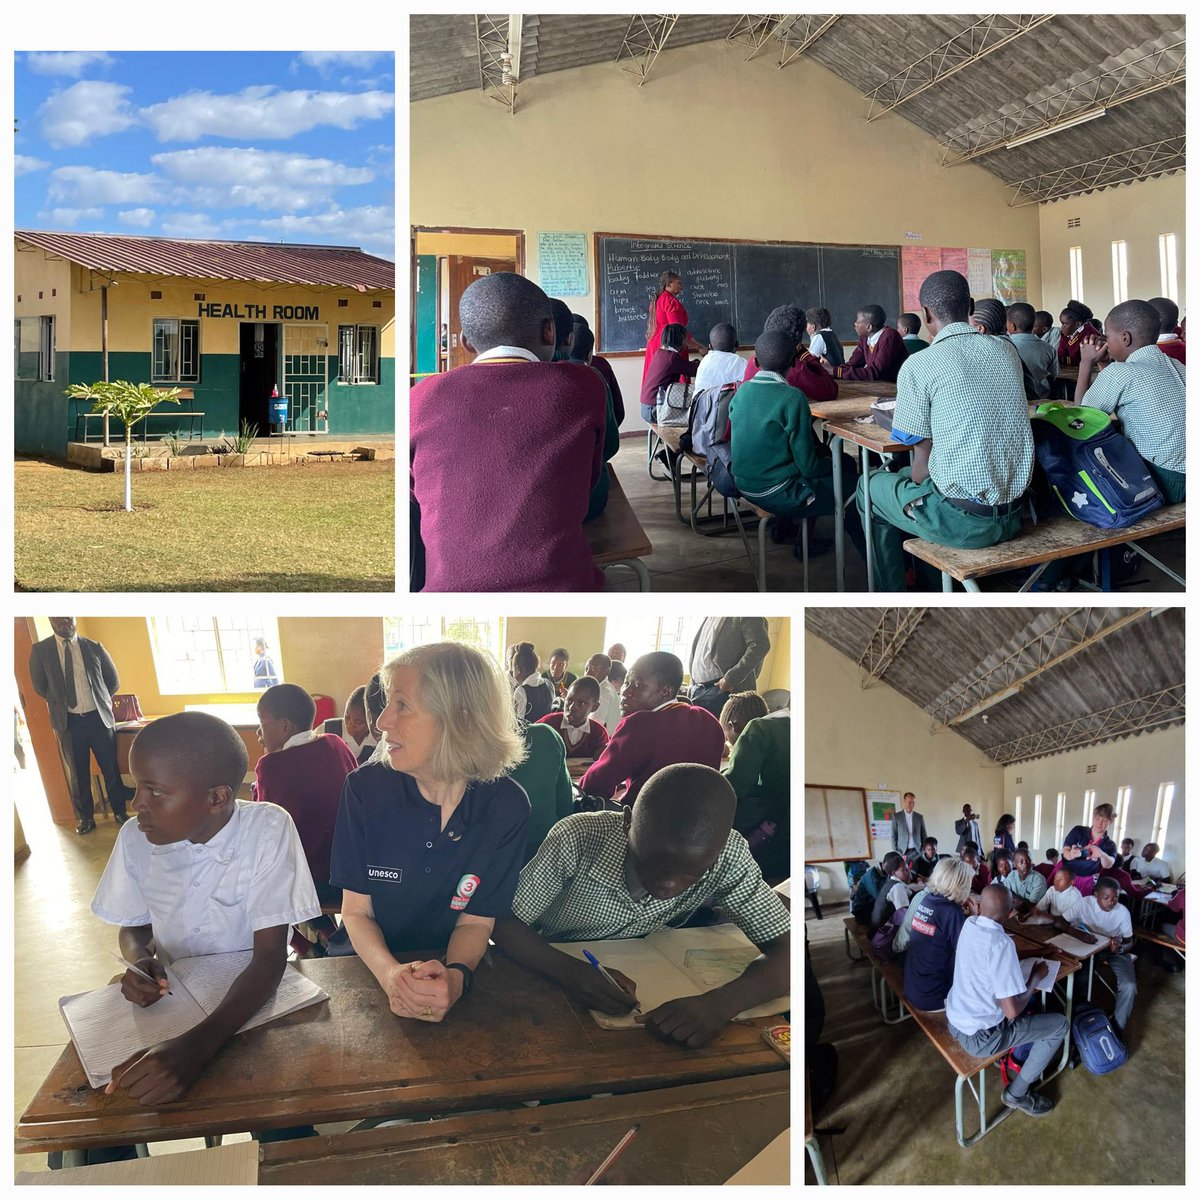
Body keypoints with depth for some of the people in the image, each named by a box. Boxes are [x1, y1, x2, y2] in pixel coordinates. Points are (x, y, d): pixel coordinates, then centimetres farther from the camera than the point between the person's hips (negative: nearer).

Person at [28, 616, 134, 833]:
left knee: (111, 768, 6)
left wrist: (98, 700, 9)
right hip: (69, 721, 0)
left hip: (99, 717, 0)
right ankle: (86, 818, 23)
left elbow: (113, 680, 11)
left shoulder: (94, 648, 1)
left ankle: (120, 812, 20)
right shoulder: (40, 650, -1)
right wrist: (60, 702, 9)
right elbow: (39, 686, 8)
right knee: (78, 773, 10)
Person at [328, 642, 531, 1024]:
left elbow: (476, 921, -6)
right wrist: (390, 974, -27)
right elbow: (356, 911, -7)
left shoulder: (506, 806, -13)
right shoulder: (365, 788, -12)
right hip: (372, 961, 1)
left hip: (454, 966, 0)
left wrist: (456, 975, -28)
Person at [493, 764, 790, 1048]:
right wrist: (570, 970, -38)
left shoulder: (728, 857, -23)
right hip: (547, 982, -1)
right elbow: (504, 923, -20)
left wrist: (722, 1003, -40)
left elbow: (788, 948, -23)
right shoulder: (577, 840, -28)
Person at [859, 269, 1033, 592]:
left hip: (962, 521, -6)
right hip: (1013, 515, 6)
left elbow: (923, 461, -7)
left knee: (870, 486, 21)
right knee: (908, 476, 31)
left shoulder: (918, 366, -11)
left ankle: (892, 595, 29)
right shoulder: (1005, 351, 6)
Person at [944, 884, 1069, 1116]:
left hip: (954, 1019, 8)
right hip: (979, 1037, -8)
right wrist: (1036, 976, -11)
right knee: (1060, 1024, 7)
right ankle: (1017, 1093, 13)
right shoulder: (1001, 943, -27)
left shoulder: (969, 924, -3)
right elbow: (1012, 1011, -25)